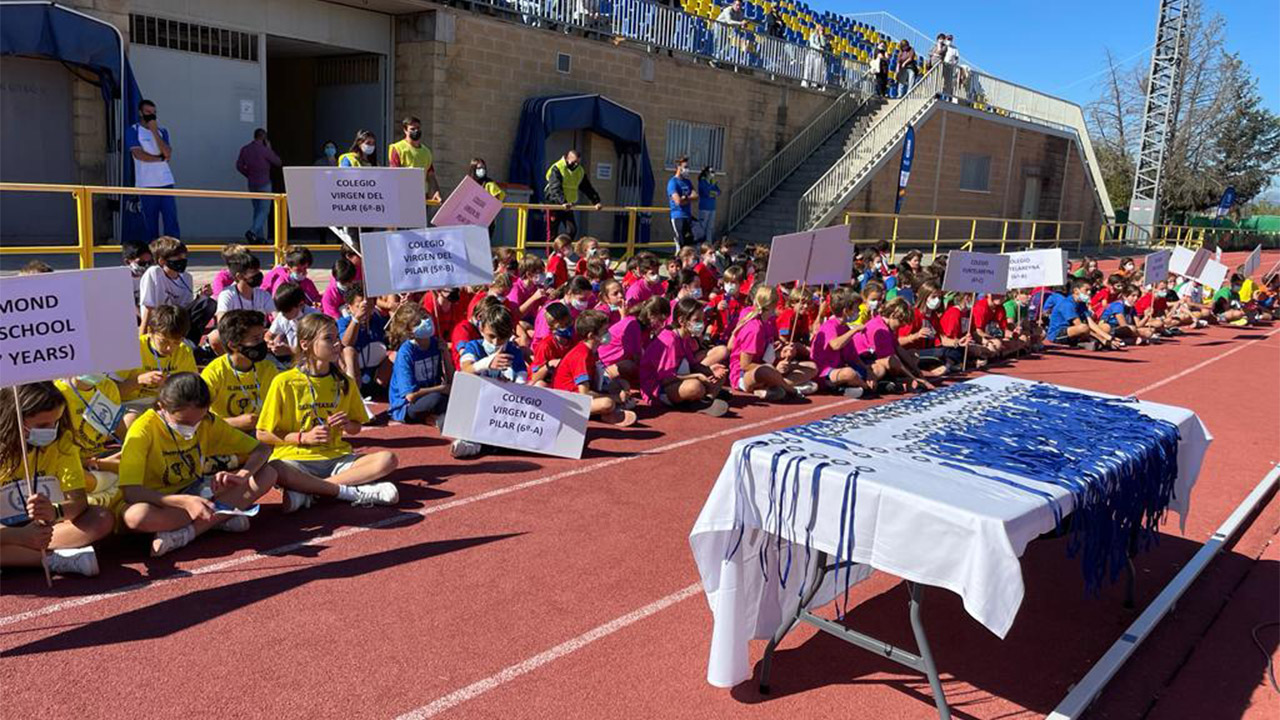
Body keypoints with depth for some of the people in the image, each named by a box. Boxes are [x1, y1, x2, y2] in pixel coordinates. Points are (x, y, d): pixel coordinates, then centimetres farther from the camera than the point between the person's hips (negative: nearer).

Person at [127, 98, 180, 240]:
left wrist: (154, 131, -5)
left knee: (172, 221, -5)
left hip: (166, 182, 3)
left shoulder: (162, 131, 15)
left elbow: (168, 153, -2)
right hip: (146, 184, -3)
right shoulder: (133, 131, 3)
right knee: (150, 224, 1)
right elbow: (139, 154, -10)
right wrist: (161, 158, -1)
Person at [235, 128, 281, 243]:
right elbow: (278, 162, -3)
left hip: (252, 184, 6)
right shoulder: (265, 150, -14)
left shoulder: (245, 149, 3)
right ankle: (252, 231, -21)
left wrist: (249, 175, 17)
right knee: (264, 210, -3)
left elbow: (239, 166, 5)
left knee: (257, 210, 14)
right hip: (264, 184, -6)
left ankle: (260, 237, 13)